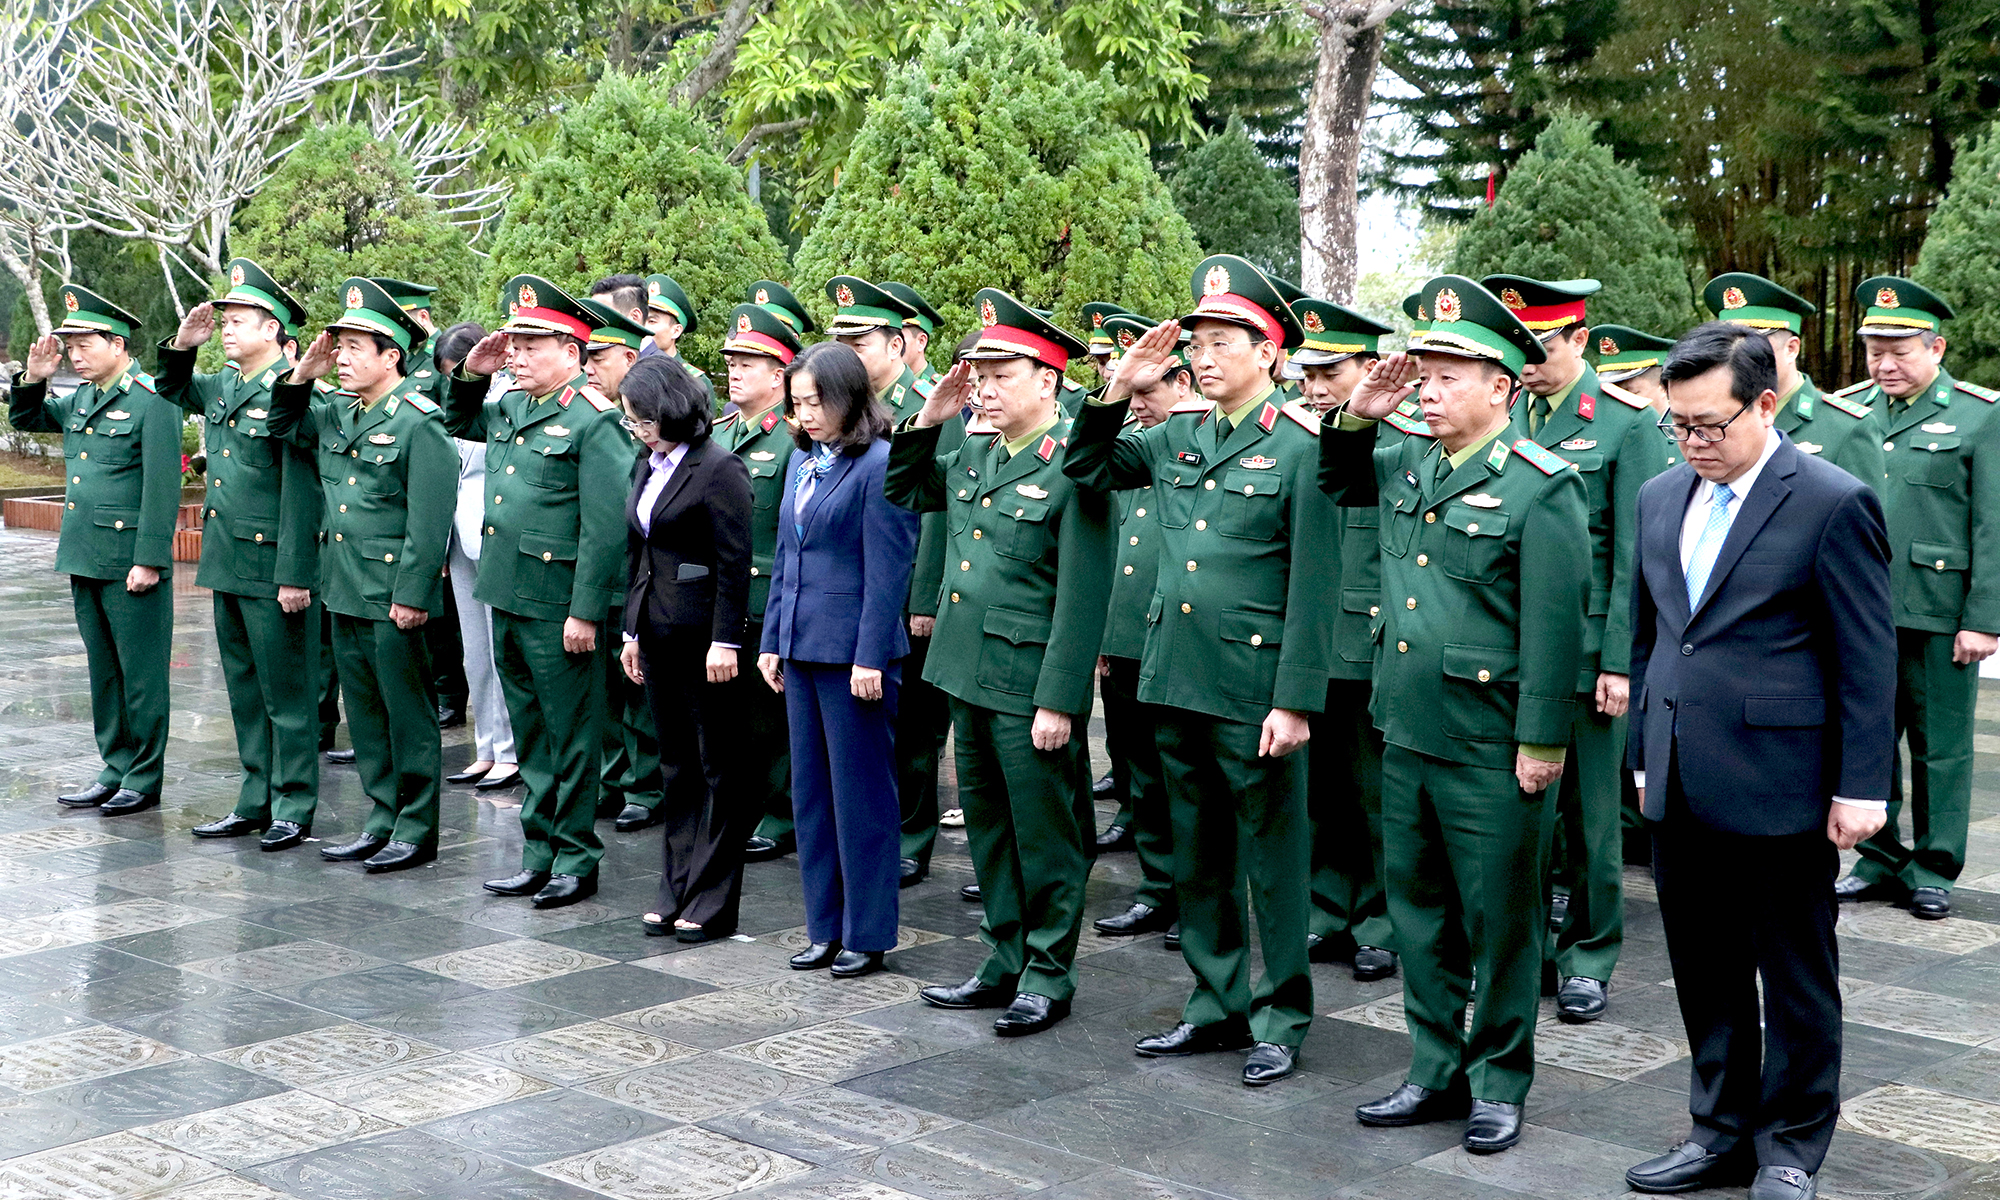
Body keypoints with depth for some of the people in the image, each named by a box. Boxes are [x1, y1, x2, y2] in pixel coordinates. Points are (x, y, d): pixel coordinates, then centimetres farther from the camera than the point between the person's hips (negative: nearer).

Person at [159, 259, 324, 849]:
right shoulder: (222, 386, 10)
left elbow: (301, 491, -19)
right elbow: (173, 392, 31)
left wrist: (294, 576, -21)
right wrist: (180, 346, 10)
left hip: (272, 572, -9)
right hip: (227, 567, 9)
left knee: (286, 693, 2)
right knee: (244, 691, 15)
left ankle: (293, 810, 11)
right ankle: (256, 803, 24)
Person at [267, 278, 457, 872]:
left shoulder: (419, 421, -13)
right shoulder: (337, 413, 10)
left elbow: (430, 517, -16)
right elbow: (284, 425, 27)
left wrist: (411, 593, -19)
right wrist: (302, 375, 8)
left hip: (392, 596, -8)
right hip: (344, 589, 8)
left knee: (408, 712, 1)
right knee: (364, 710, 14)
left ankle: (417, 829, 10)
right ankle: (383, 820, 24)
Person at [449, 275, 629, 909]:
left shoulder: (594, 421, -13)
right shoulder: (510, 408, 11)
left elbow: (604, 527, -18)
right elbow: (459, 423, 34)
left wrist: (586, 612, -20)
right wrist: (471, 373, 14)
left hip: (559, 607, -8)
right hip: (507, 596, 8)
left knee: (571, 736, 3)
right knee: (530, 734, 16)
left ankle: (577, 861, 13)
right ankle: (539, 853, 25)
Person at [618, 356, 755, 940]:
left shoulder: (719, 469, -12)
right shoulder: (650, 469, 13)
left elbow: (735, 562, -14)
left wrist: (726, 641, -17)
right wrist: (632, 630, 16)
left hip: (703, 634, -8)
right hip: (657, 632, 8)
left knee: (717, 767, 1)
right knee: (677, 764, 13)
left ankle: (711, 901, 7)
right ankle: (676, 891, 20)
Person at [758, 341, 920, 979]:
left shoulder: (879, 465, -12)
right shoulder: (801, 461, 12)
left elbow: (888, 570, -15)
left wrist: (871, 657, -17)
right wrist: (772, 639, 13)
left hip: (853, 651, -8)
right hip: (801, 647, 8)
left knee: (861, 792, 2)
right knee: (811, 788, 13)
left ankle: (867, 933, 12)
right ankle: (825, 927, 23)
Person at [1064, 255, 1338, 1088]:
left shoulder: (1300, 447, -8)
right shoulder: (1176, 439, 9)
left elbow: (1313, 588, -11)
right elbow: (1086, 468, 19)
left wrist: (1295, 701, -16)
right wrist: (1116, 390, 3)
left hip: (1254, 692, -6)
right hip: (1175, 681, 6)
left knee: (1272, 858, 5)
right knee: (1197, 857, 15)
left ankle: (1280, 1019, 17)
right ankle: (1215, 1005, 28)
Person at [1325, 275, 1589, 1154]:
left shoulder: (1541, 486, -12)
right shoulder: (1406, 467, 9)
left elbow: (1554, 625, -15)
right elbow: (1338, 485, 30)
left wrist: (1542, 742, -16)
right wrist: (1355, 419, 10)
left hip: (1493, 753, -7)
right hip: (1408, 737, 7)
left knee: (1500, 921, 6)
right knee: (1419, 912, 15)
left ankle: (1499, 1084, 21)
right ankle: (1436, 1073, 28)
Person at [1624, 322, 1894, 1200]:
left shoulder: (1835, 503, -9)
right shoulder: (1661, 500, 10)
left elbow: (1867, 658, -9)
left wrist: (1862, 787, -11)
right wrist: (1646, 756, 16)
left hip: (1781, 789, -6)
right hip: (1682, 789, 6)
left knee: (1796, 978, 8)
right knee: (1705, 969, 14)